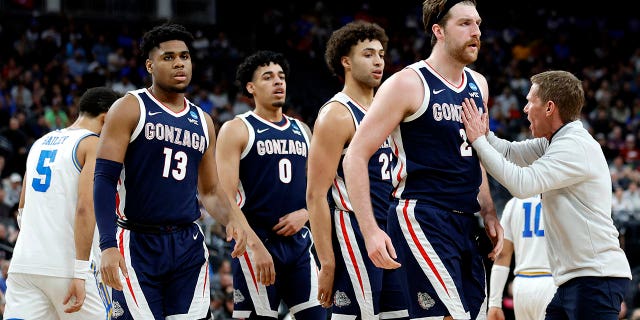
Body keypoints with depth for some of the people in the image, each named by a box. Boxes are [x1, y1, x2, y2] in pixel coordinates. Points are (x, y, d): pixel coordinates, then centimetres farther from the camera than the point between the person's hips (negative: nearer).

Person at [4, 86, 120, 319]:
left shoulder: (40, 143, 19)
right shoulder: (94, 144, -4)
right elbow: (85, 207, -16)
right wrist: (81, 273, -18)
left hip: (24, 264, 6)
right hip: (67, 265, -6)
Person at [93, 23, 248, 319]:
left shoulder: (202, 122, 15)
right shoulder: (130, 109, -2)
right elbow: (105, 179, -9)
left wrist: (233, 217, -1)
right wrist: (108, 246, -20)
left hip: (189, 245, 5)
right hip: (138, 244, -5)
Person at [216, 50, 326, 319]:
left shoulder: (302, 131, 16)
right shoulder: (237, 130, -2)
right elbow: (225, 198, -10)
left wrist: (304, 214, -3)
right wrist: (256, 245, -19)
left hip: (299, 244, 6)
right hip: (256, 243, -5)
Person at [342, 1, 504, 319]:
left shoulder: (478, 85, 14)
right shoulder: (409, 84, -8)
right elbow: (355, 157, -10)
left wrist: (489, 213, 15)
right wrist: (370, 230, -18)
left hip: (465, 223, 8)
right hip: (421, 218, -8)